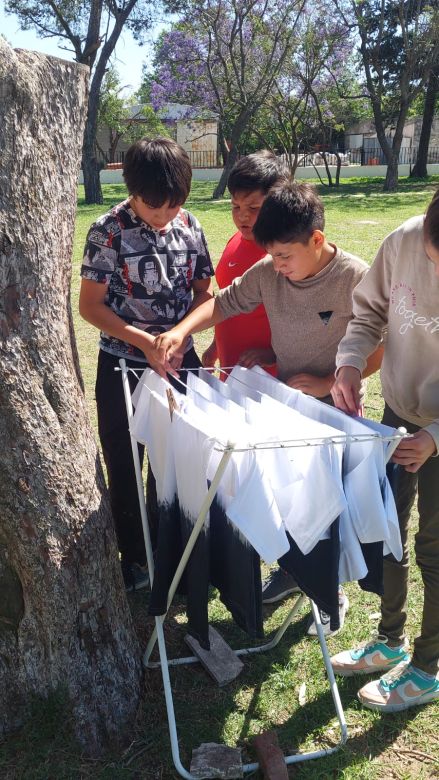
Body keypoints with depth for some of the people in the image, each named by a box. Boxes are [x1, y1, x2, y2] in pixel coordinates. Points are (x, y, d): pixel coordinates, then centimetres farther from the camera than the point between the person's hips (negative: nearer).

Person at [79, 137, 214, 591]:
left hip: (178, 361, 3)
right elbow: (90, 305, -11)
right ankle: (134, 558, 29)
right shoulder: (109, 231, -13)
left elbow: (205, 292, 5)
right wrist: (145, 341, -21)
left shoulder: (189, 226, -2)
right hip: (123, 366, -3)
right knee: (125, 468, 10)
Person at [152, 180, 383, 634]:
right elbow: (223, 303, 0)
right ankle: (290, 569, 43)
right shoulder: (267, 272, -10)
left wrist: (329, 383, -23)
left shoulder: (354, 278, -22)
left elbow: (380, 349, -17)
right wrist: (181, 330, -16)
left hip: (334, 410, -4)